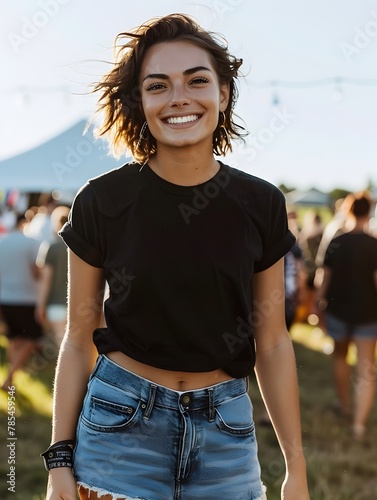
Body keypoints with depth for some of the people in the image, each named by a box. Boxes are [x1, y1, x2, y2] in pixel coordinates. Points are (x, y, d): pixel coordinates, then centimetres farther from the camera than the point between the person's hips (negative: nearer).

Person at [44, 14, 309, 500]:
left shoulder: (261, 205, -3)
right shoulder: (101, 202, -8)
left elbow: (272, 342, 3)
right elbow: (79, 339, -1)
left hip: (226, 430, 2)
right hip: (121, 424, -2)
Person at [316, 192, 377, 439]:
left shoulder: (336, 243, -6)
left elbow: (327, 277, 1)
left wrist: (321, 299, 15)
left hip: (338, 310, 2)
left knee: (340, 356, 26)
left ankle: (345, 405, 41)